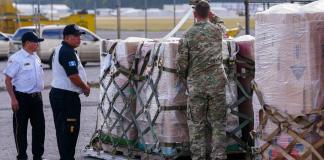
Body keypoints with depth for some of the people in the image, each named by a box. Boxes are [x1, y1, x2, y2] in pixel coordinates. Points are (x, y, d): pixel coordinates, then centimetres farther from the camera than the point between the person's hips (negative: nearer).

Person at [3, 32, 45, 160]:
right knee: (20, 128, 3)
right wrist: (13, 98, -17)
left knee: (39, 126, 9)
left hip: (36, 96, 7)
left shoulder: (36, 58, 11)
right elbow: (8, 79, -12)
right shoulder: (16, 58, -12)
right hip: (22, 97, -7)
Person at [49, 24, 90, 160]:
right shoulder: (68, 52, -18)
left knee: (62, 129, 15)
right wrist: (85, 87, -5)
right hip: (67, 96, -11)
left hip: (57, 93, 11)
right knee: (70, 129, -6)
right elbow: (73, 76, -22)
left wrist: (84, 84, 13)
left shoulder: (60, 50, 16)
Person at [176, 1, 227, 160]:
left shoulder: (188, 35, -4)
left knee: (196, 124, 6)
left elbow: (181, 63, -3)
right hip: (217, 82, 1)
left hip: (196, 85, -1)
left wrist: (186, 80, 12)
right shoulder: (217, 30, 1)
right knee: (218, 123, 5)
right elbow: (222, 24, 29)